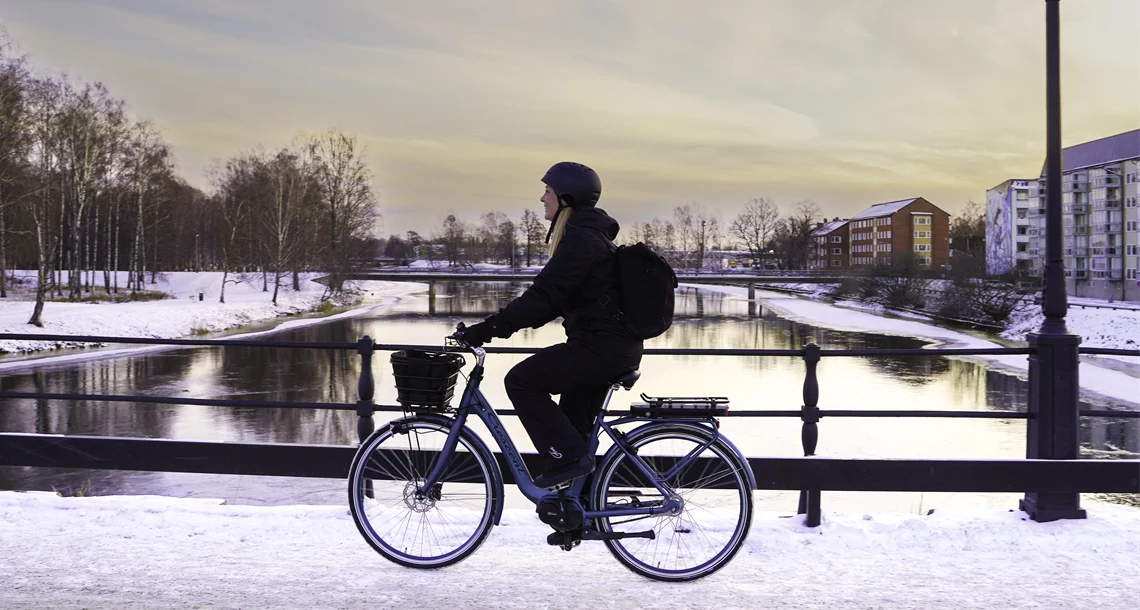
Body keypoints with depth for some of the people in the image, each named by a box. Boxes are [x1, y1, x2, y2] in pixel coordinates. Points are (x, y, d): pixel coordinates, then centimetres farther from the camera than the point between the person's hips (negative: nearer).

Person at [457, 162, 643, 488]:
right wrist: (502, 323, 17)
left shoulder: (580, 240, -15)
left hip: (600, 346, -10)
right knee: (573, 424, 16)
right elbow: (555, 295, 22)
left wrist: (489, 328, -20)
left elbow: (544, 296, -21)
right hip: (617, 347, 10)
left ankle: (567, 458, -6)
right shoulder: (588, 235, 18)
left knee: (521, 381, -7)